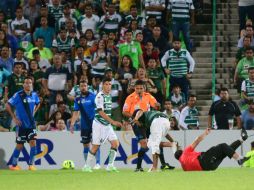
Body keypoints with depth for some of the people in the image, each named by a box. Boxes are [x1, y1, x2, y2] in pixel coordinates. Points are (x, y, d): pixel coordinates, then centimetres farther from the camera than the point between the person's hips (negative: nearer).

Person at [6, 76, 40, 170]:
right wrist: (14, 118, -12)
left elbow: (38, 104, 23)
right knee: (20, 145, 4)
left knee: (33, 142, -9)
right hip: (21, 124, -3)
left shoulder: (34, 95, 1)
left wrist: (33, 113, 9)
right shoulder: (18, 95, -13)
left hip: (31, 124, 3)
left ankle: (31, 164, -2)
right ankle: (14, 165, 20)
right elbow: (8, 105, -11)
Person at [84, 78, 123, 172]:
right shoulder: (100, 96, -14)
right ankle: (87, 166, 6)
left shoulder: (109, 96, 11)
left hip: (107, 125, 8)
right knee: (95, 146, -5)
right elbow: (101, 112, -22)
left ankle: (110, 165, 0)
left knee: (115, 143, -4)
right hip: (99, 124, -8)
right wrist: (113, 122, -26)